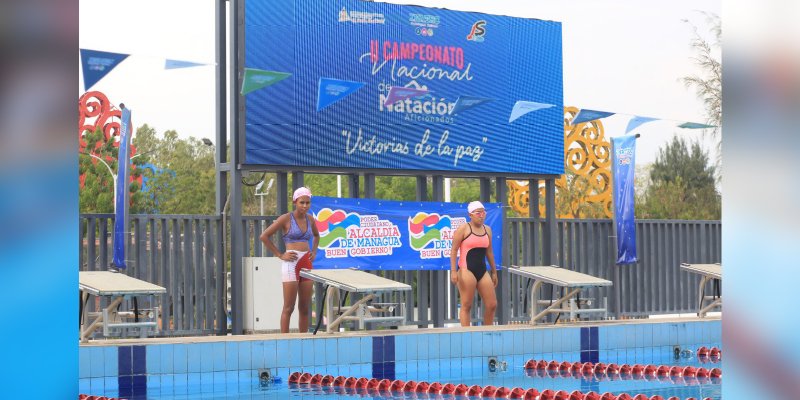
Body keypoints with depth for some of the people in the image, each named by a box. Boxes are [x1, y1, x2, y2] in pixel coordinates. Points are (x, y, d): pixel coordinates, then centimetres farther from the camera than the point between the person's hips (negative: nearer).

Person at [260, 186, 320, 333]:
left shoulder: (310, 219, 11)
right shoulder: (286, 218, -6)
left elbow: (316, 236, 32)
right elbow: (264, 236, -6)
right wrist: (280, 255, -6)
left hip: (307, 264, 6)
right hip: (291, 263, -6)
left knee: (305, 307, 7)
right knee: (288, 308, -5)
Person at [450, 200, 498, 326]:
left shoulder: (487, 230, 14)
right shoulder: (463, 229, -4)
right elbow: (454, 250, -7)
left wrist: (494, 272, 21)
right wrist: (453, 271, -15)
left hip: (482, 271, 6)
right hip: (466, 270, -6)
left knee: (492, 304, 3)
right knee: (466, 305, -5)